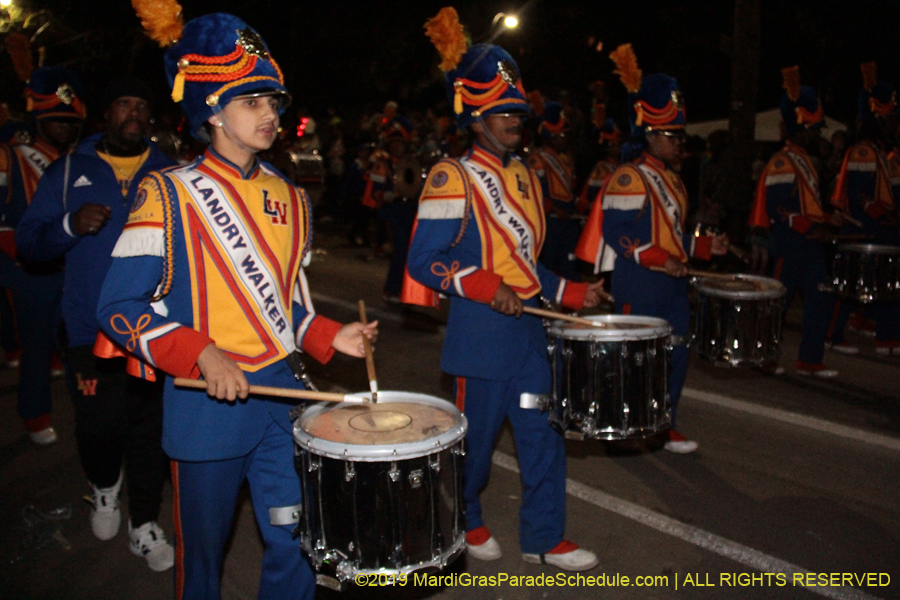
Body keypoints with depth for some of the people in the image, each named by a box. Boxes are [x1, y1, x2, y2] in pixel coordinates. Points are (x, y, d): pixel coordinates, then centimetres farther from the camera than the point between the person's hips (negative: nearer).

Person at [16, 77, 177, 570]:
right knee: (98, 425, -2)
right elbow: (27, 241, 5)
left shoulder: (169, 175, 10)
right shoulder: (68, 172, 8)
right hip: (92, 330, -1)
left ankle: (144, 525, 24)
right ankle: (104, 489, 33)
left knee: (149, 428, 6)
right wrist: (70, 225, -14)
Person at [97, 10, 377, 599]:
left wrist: (328, 336, 1)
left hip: (281, 393, 5)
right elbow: (120, 306, -12)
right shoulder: (169, 194, -8)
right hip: (206, 403, -4)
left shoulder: (290, 198, 8)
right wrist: (201, 355, -24)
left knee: (297, 543, 11)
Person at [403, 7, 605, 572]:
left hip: (530, 328, 7)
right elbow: (424, 261, -16)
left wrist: (571, 292, 10)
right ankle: (465, 521, 34)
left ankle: (545, 536, 25)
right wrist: (487, 288, -25)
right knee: (478, 438, 8)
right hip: (482, 337, -7)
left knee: (545, 433, 10)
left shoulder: (525, 176, 13)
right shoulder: (454, 179, -10)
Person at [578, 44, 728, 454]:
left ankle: (665, 426, 24)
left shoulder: (671, 180, 17)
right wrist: (659, 260, -25)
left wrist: (706, 246, 8)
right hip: (639, 290, -9)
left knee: (676, 357, 11)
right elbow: (616, 232, -19)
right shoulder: (628, 178, -12)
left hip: (673, 287, 9)